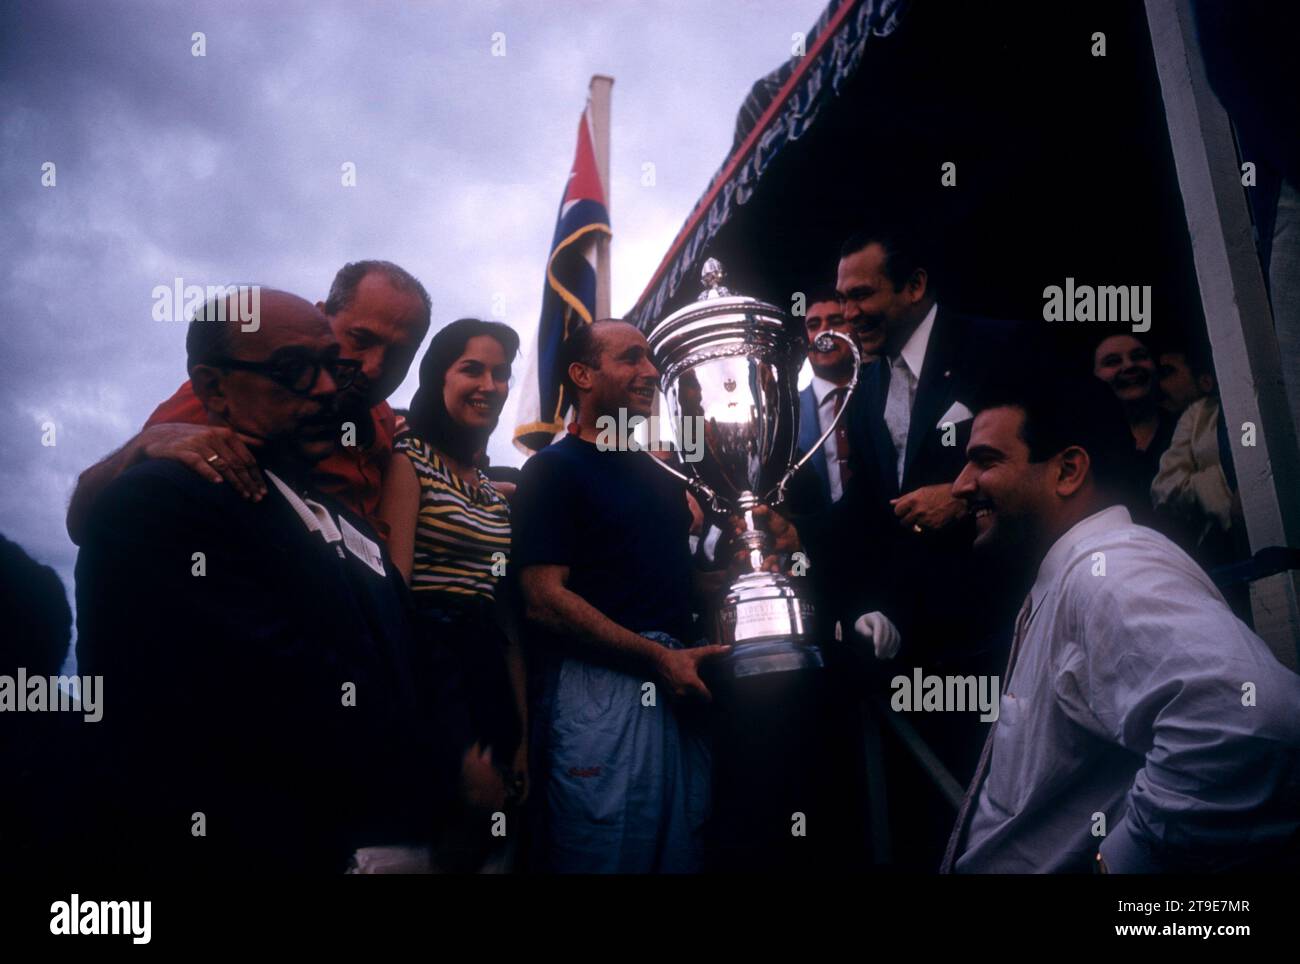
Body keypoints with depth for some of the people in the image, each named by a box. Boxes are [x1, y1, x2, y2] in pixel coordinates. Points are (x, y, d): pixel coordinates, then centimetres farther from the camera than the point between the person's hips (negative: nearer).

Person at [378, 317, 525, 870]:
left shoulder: (496, 490, 17)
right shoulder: (410, 459, -5)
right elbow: (393, 588, -15)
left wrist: (522, 734, 13)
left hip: (488, 673, 7)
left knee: (485, 842, 12)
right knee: (430, 842, -1)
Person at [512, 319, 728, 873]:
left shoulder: (657, 472, 19)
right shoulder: (553, 470, -4)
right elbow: (544, 600, -14)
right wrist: (658, 656, -16)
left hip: (674, 687, 7)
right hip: (601, 691, -7)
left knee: (681, 853, 13)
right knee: (604, 857, 0)